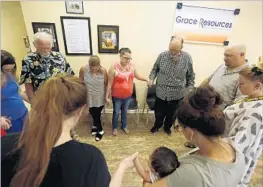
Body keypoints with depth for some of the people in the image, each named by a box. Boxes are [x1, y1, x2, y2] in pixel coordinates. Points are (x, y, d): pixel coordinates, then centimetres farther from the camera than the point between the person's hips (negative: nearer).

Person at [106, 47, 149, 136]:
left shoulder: (132, 65, -7)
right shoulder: (114, 68, -21)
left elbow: (137, 76, 9)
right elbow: (110, 84, -15)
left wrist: (146, 79, -5)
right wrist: (107, 96, -11)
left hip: (128, 95, 4)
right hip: (117, 96, -4)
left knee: (125, 111, 24)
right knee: (116, 112, 17)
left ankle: (124, 126, 47)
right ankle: (114, 127, 42)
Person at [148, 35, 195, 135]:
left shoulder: (187, 58, -8)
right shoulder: (162, 55, -8)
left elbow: (191, 76, 2)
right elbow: (155, 69, 5)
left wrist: (190, 89, 1)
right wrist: (151, 78, -12)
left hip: (177, 93, 0)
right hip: (161, 91, 0)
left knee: (172, 113, 18)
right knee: (159, 112, 16)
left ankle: (167, 126, 47)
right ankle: (157, 125, 46)